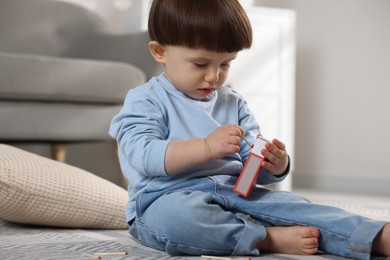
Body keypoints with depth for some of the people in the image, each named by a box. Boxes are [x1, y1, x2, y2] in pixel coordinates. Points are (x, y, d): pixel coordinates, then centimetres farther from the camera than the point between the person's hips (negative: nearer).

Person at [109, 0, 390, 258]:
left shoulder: (234, 104, 17)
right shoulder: (144, 100, 0)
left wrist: (275, 166, -10)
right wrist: (207, 147, -28)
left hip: (233, 194, 5)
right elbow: (145, 155, -17)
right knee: (175, 216, -40)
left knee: (292, 204, -18)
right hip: (167, 199, -5)